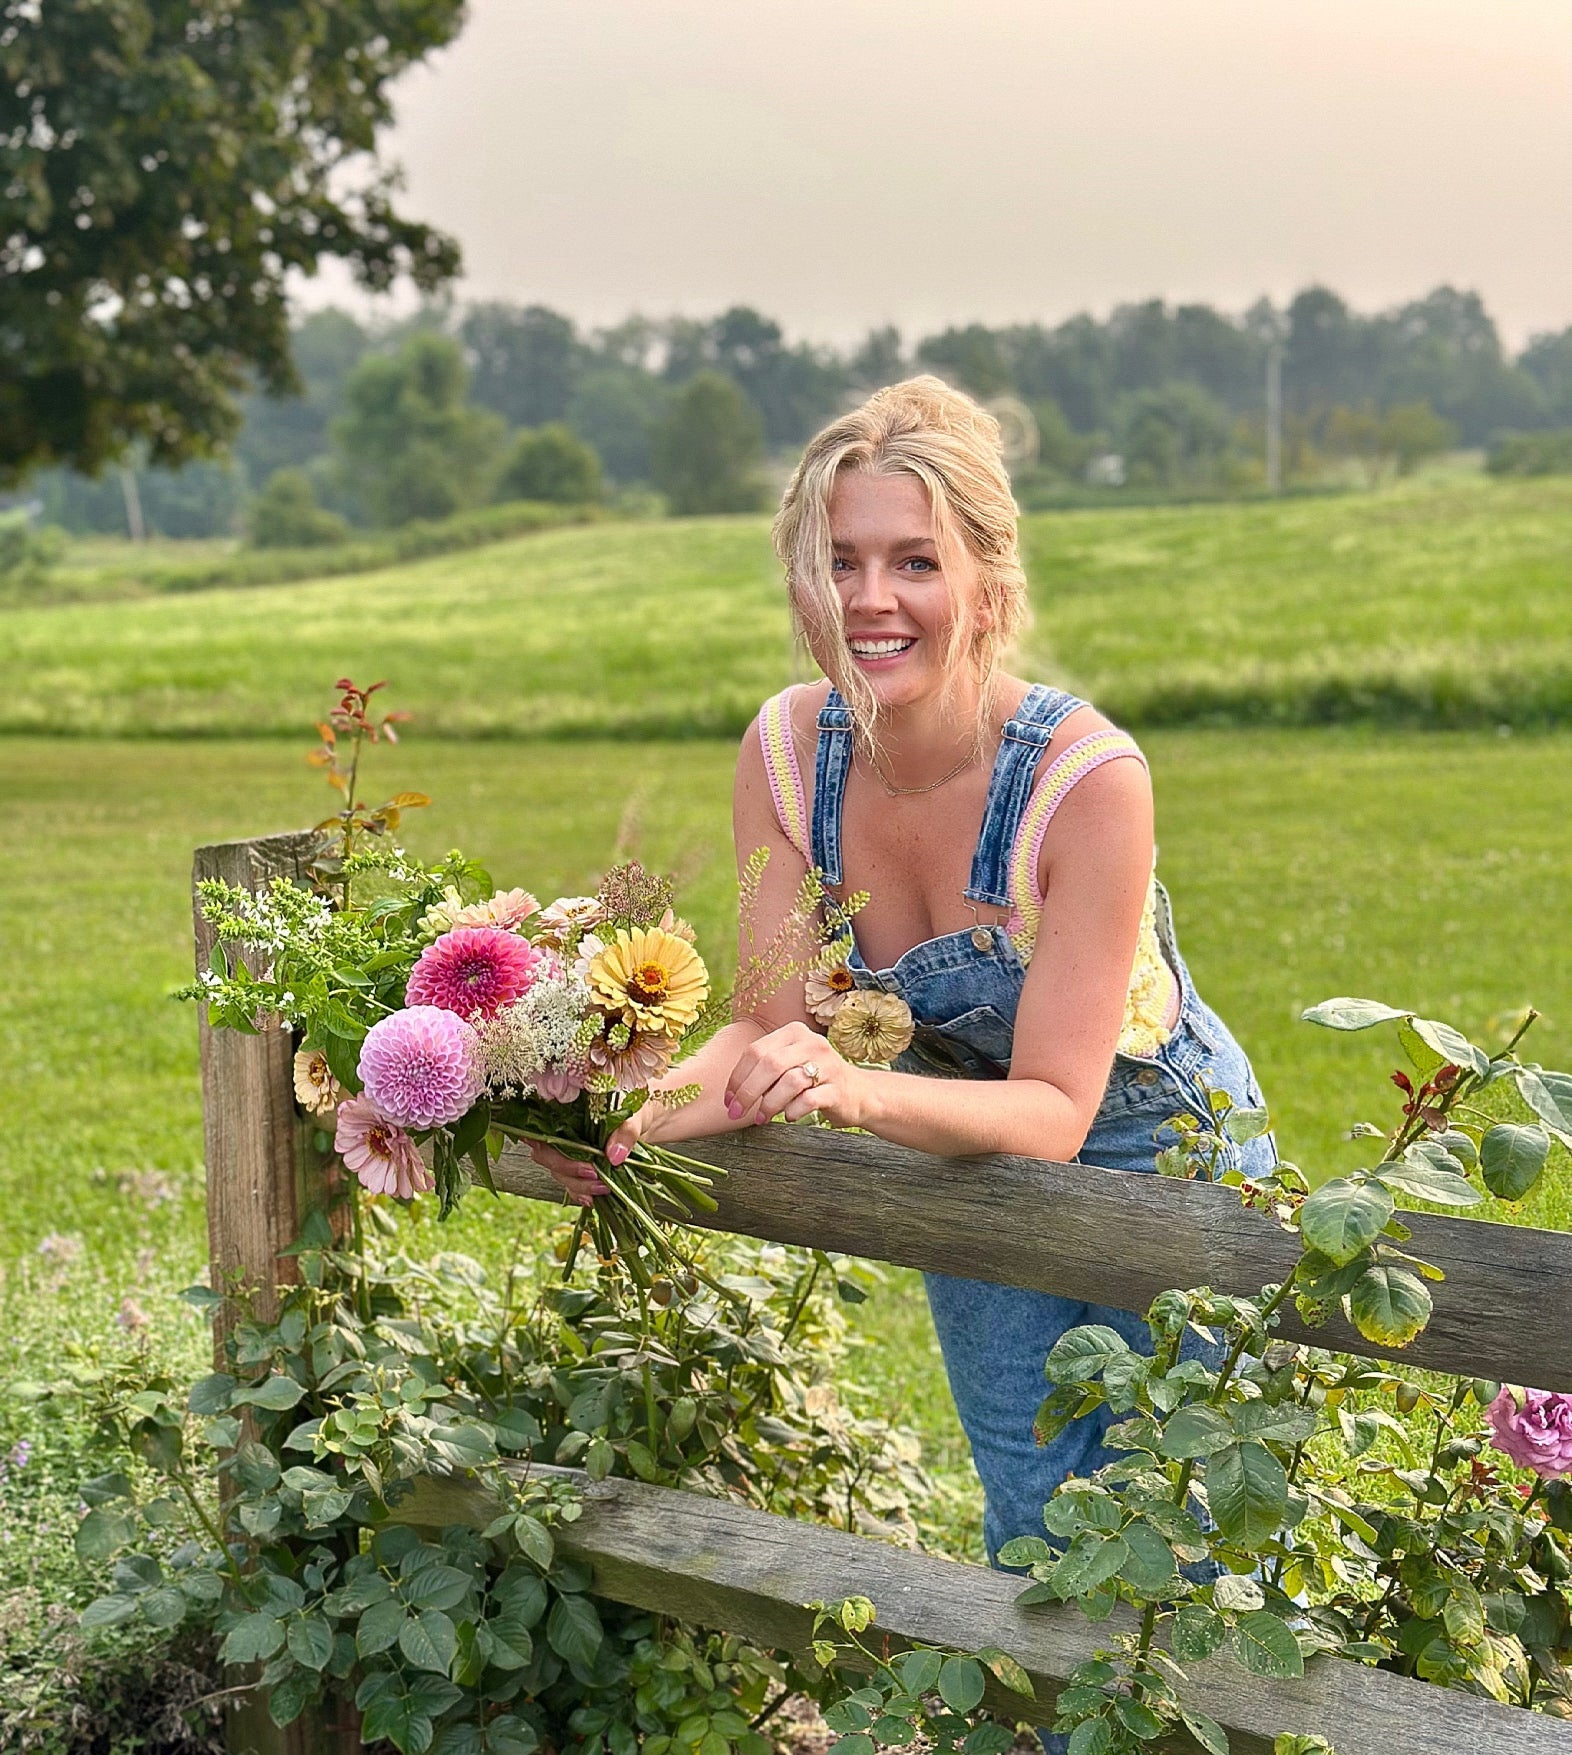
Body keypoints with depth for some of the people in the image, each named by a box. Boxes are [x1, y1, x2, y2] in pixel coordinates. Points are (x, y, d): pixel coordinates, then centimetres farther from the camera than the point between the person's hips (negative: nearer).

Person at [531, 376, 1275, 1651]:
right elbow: (777, 1030, -16)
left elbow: (1055, 1110, -33)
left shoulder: (1087, 776, -33)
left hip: (1161, 1163, -4)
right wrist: (636, 1112, -36)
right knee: (1029, 1525, 18)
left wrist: (862, 1091, -50)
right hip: (973, 1175, 4)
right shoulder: (789, 750, -19)